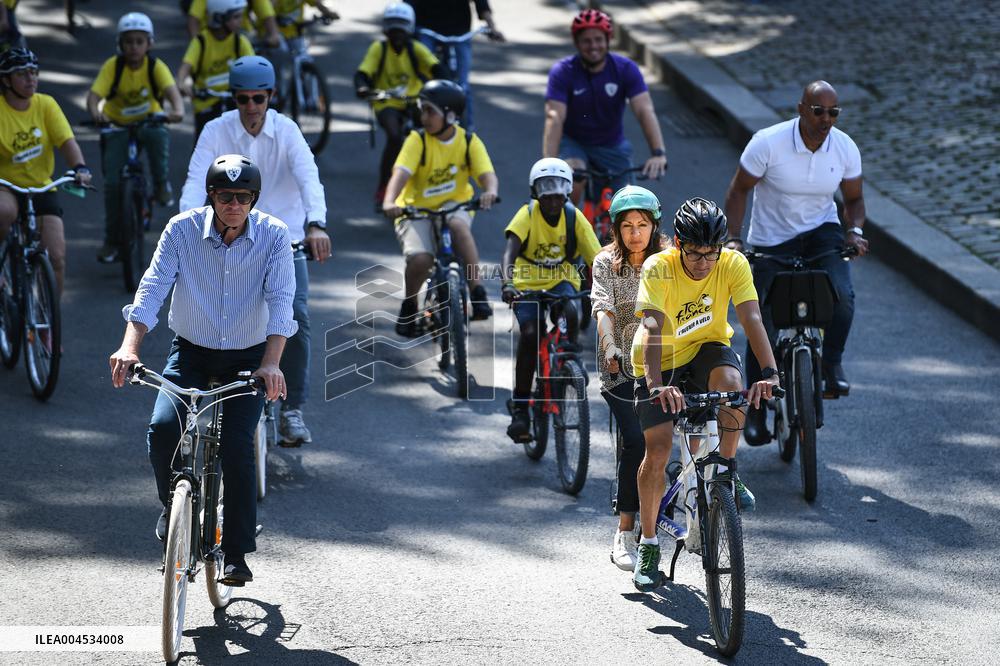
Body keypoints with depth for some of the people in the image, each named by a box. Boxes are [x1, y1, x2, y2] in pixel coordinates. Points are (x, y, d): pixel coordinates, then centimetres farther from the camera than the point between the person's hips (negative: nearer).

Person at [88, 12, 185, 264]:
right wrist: (95, 112, -51)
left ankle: (162, 185, -13)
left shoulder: (156, 66, -17)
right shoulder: (112, 66, -17)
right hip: (117, 125, 0)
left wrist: (178, 109, -55)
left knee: (159, 135, -38)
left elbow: (172, 91, -32)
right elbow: (94, 94, -28)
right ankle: (112, 240, 2)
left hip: (148, 121, 0)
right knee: (113, 182, -12)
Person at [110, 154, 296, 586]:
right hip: (191, 352, 1)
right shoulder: (182, 229, -13)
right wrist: (130, 347, -34)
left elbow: (280, 300, -20)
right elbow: (153, 288, -18)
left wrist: (271, 363, -35)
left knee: (236, 446, -17)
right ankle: (173, 507, 6)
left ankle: (237, 554, -2)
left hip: (246, 358, -1)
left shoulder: (272, 235, -13)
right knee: (163, 427, -23)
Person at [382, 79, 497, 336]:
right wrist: (389, 202, -43)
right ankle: (409, 303, 4)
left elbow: (487, 173, -16)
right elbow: (401, 173, -23)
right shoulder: (417, 140, -10)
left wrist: (490, 191, -41)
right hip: (416, 209, -1)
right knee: (420, 258, -27)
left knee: (458, 224, -36)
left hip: (454, 205, 1)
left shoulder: (469, 141, -5)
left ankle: (478, 292, -30)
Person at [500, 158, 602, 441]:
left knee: (571, 313, -32)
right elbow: (510, 251, -27)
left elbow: (596, 257, -12)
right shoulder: (527, 215, -13)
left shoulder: (574, 217, -8)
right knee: (530, 333, -23)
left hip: (561, 281, 1)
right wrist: (507, 283, -46)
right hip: (528, 283, -1)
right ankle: (520, 405, -13)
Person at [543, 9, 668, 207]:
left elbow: (645, 111, -26)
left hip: (612, 146, 2)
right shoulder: (563, 72, -19)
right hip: (573, 142, -2)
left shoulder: (625, 69, -16)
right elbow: (554, 118, -29)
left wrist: (658, 153, -41)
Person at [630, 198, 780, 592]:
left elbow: (751, 318, -30)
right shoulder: (658, 269, -26)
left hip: (707, 348, 1)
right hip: (661, 360, -1)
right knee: (658, 450, -12)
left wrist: (770, 373, -45)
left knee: (730, 381, -34)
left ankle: (727, 471, -11)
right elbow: (653, 327, -37)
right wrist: (656, 384, -52)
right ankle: (648, 545, 6)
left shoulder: (733, 264, -20)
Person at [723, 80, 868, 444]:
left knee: (842, 295, -27)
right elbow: (739, 190, -9)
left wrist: (855, 230, -15)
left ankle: (832, 362, 0)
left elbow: (853, 198, 4)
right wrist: (733, 238, -18)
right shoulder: (767, 143, -20)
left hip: (821, 231, 2)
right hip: (771, 241, -2)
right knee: (763, 325, -2)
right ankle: (756, 407, 17)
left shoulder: (845, 148, -11)